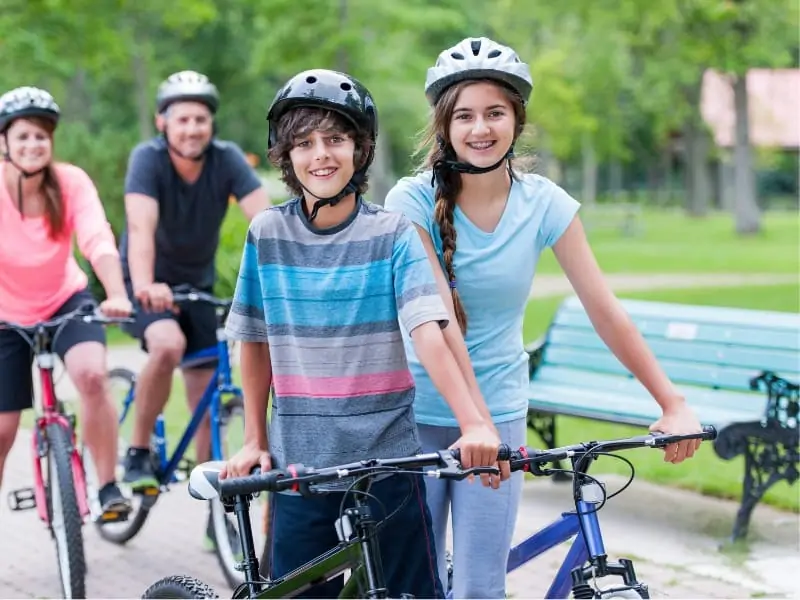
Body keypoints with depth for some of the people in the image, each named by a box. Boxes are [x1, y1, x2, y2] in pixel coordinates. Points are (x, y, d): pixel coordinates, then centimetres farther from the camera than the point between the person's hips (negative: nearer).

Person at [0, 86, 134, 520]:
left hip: (65, 300, 0)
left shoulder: (71, 182, -19)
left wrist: (117, 295, -49)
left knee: (92, 375, -29)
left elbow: (99, 241, -31)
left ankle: (108, 488, -14)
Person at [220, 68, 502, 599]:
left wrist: (473, 422, -26)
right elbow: (256, 342, 10)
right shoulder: (267, 235, 2)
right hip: (297, 461, 2)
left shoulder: (393, 234, -3)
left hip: (387, 455, -1)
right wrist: (255, 441, 9)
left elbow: (429, 334, -14)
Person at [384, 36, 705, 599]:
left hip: (501, 413, 2)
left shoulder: (543, 202, -4)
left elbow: (605, 310, -5)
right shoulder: (414, 199, -12)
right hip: (417, 415, -2)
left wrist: (674, 403, -12)